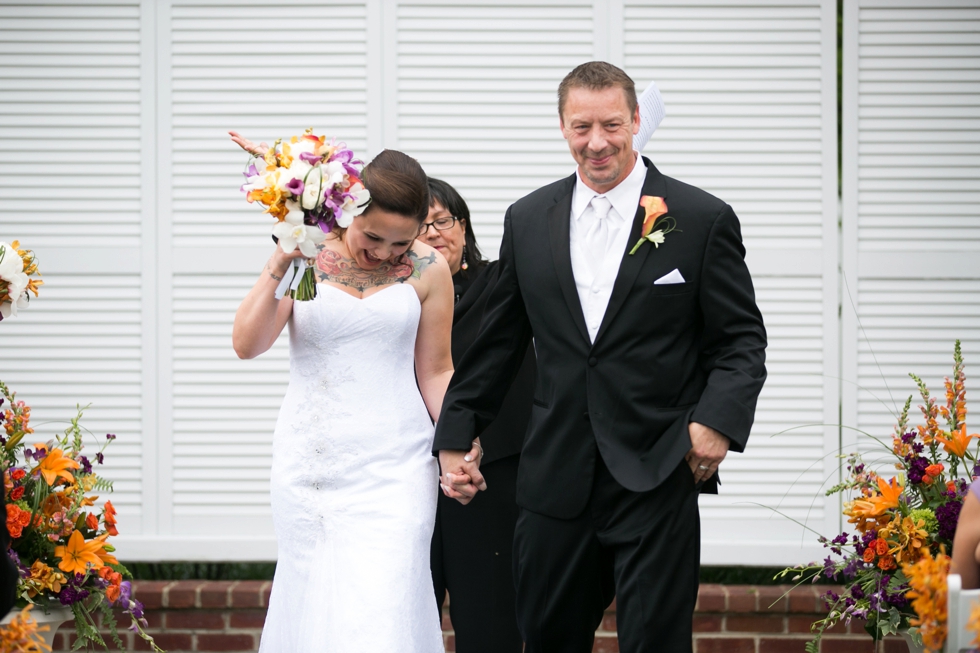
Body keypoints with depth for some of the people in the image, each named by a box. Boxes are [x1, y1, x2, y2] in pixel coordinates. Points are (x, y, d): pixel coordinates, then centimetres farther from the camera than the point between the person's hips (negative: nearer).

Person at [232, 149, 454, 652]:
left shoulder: (428, 270, 0)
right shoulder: (307, 255, -1)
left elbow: (434, 373, 6)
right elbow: (246, 344, -8)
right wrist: (278, 268, -20)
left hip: (393, 464, -1)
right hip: (311, 460, 1)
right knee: (314, 604, 6)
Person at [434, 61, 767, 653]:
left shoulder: (703, 220, -1)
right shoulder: (528, 221, 9)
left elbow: (741, 340, 1)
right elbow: (498, 343, 16)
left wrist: (719, 420, -16)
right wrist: (455, 436, 13)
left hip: (658, 480, -3)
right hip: (557, 483, 3)